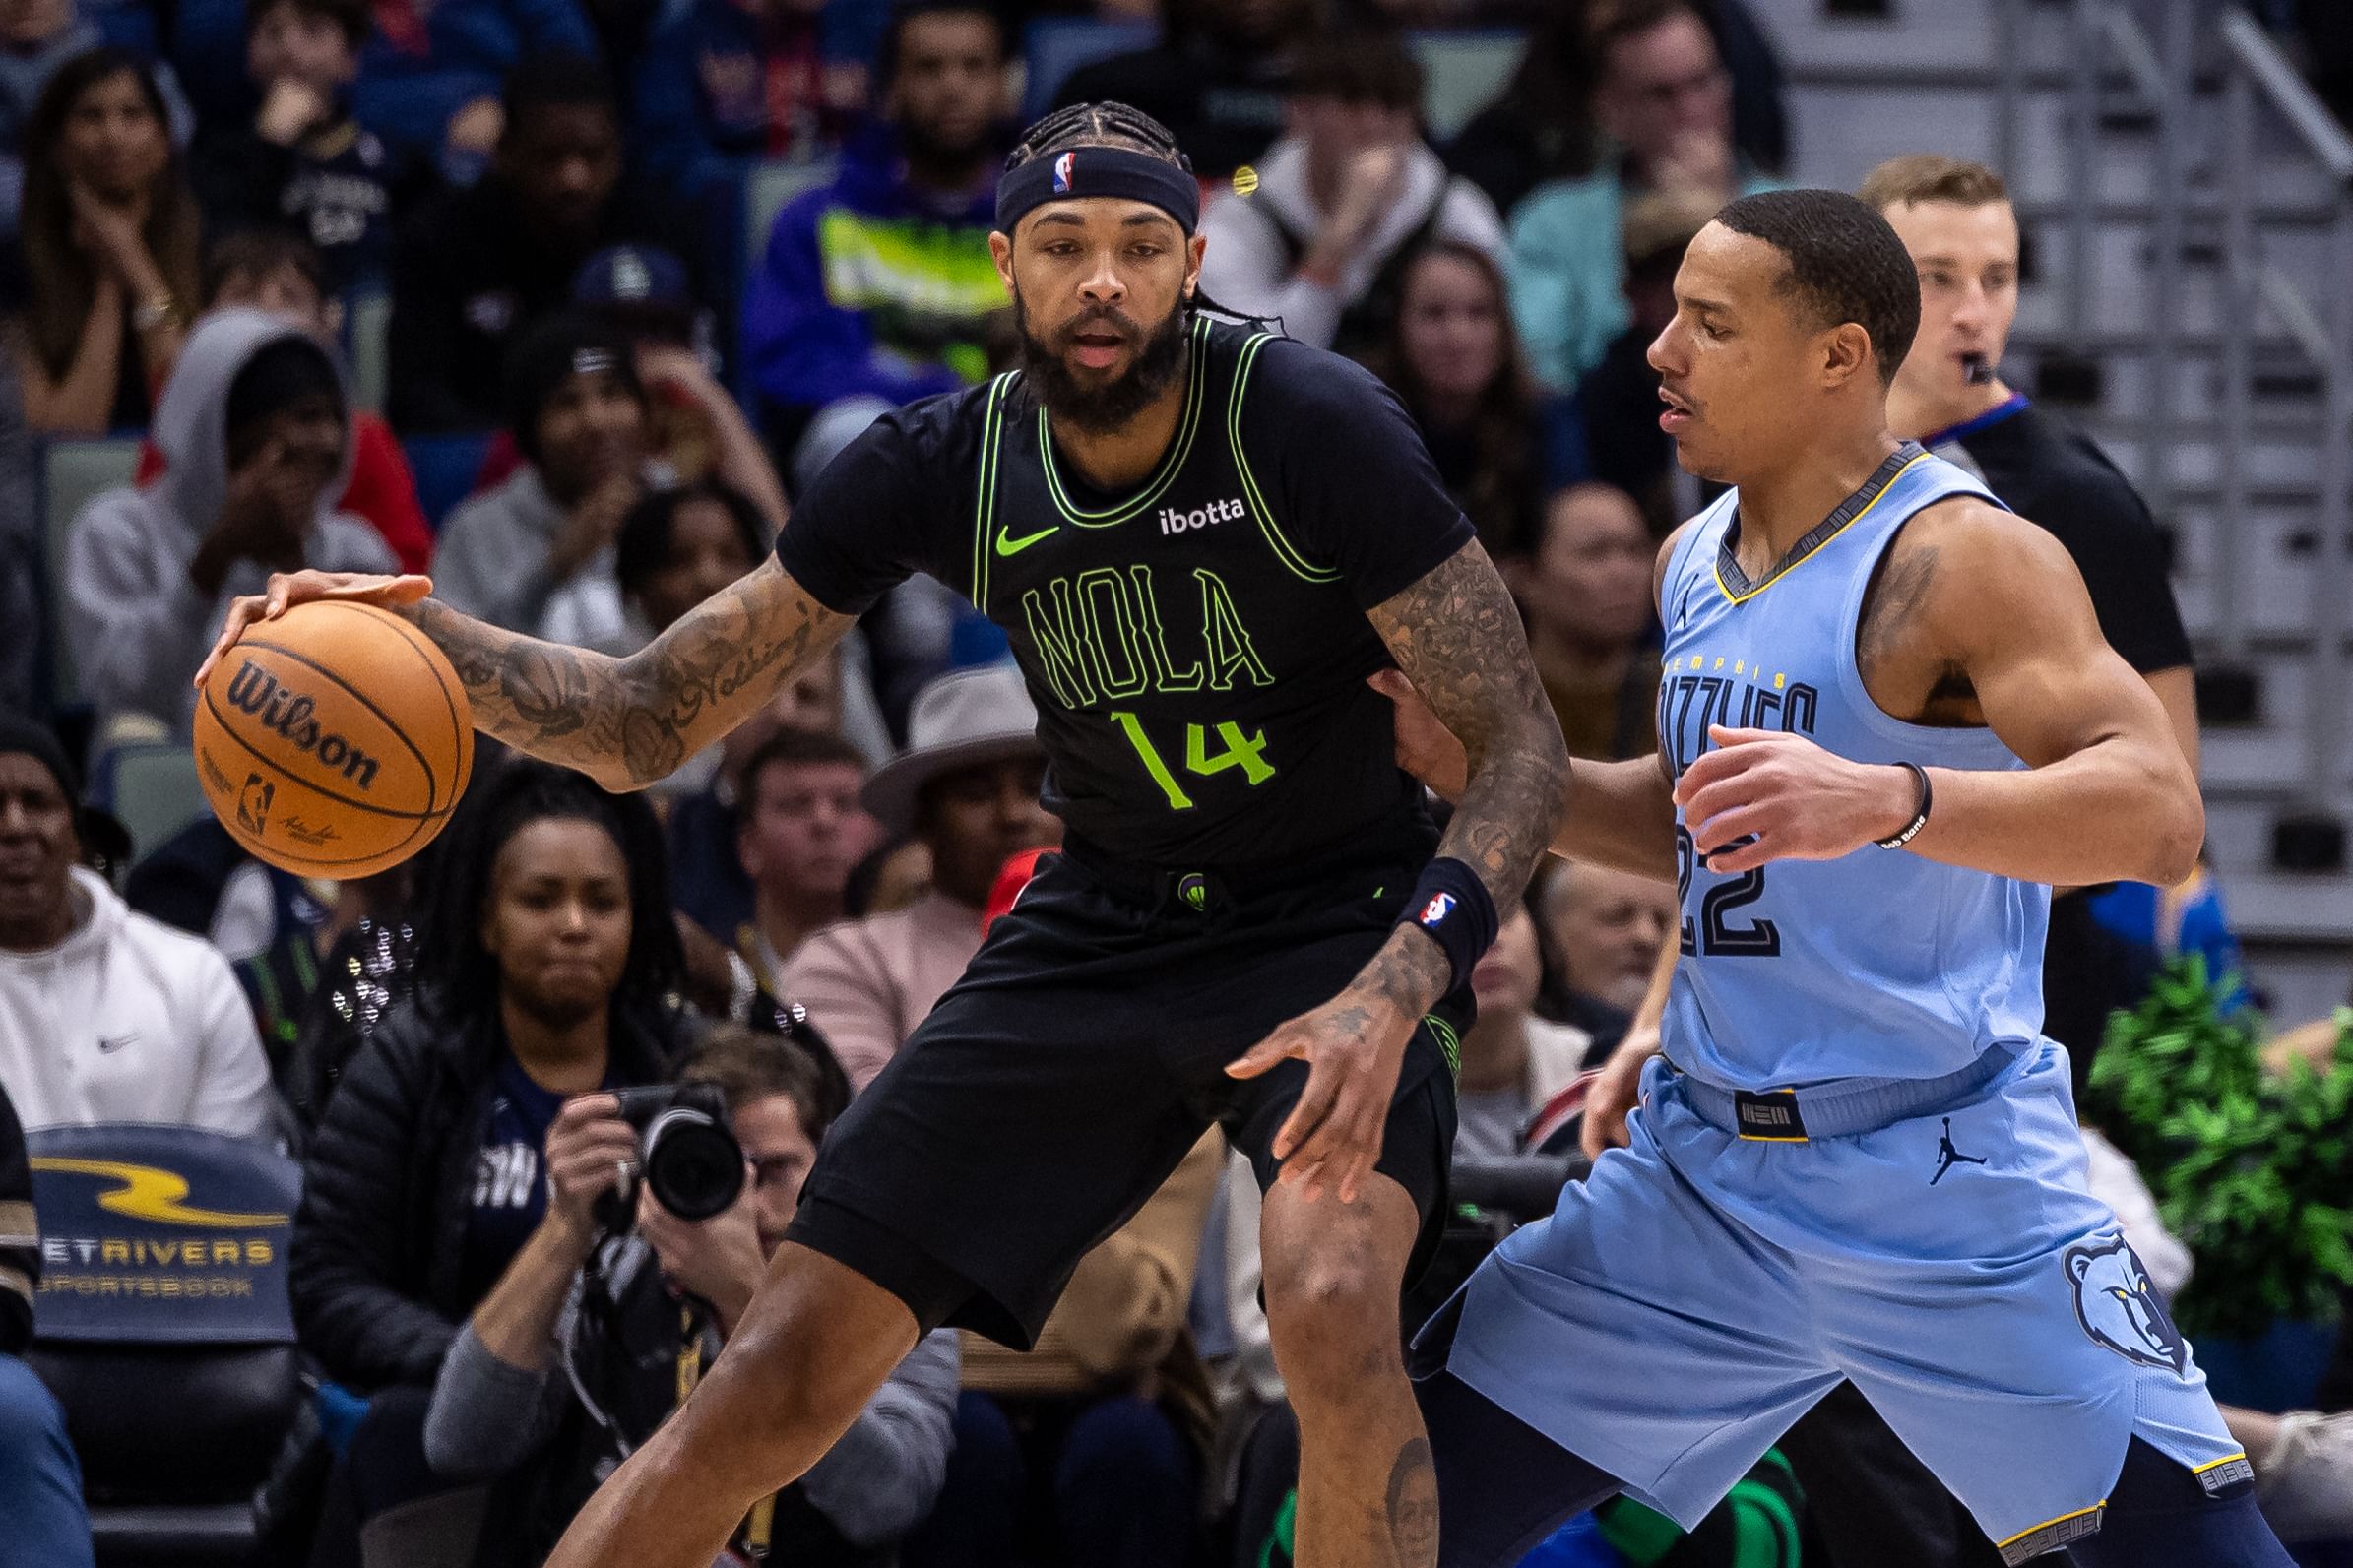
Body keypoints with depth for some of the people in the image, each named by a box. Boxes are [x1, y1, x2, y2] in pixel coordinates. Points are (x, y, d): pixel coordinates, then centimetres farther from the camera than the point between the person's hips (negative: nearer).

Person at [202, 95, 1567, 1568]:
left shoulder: (1313, 425, -20)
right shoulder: (944, 468, -8)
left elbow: (1523, 744, -17)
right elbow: (651, 719, -2)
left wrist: (1397, 990, -34)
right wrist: (429, 640, -21)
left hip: (1336, 929, -3)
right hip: (1099, 931, 4)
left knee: (1332, 1300, -35)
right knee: (782, 1380, -5)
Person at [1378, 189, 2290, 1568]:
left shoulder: (1965, 560, -14)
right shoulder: (1695, 561, 10)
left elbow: (2159, 815, -28)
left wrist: (1885, 799, -43)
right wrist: (1480, 765, 9)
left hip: (1949, 1188, -7)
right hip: (1704, 1176, 7)